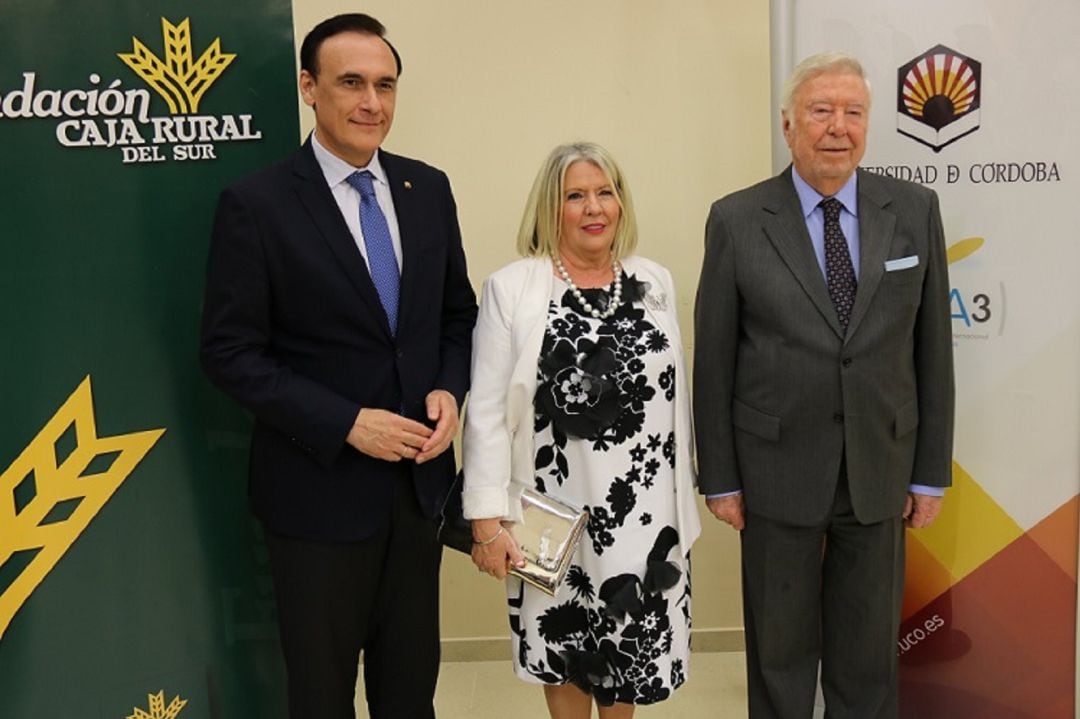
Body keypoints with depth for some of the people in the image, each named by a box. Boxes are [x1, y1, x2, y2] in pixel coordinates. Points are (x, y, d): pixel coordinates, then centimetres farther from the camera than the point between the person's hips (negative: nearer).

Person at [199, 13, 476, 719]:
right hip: (320, 486, -4)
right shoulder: (256, 203, -11)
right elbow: (231, 352, -12)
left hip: (419, 476, 4)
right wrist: (347, 423, -19)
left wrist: (449, 390, -7)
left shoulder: (428, 188, 4)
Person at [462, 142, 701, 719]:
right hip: (558, 510, -3)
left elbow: (676, 394, 8)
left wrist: (683, 495, 10)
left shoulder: (655, 283, 4)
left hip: (644, 508, 3)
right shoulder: (511, 288, -8)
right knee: (565, 648, 16)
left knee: (632, 644, 18)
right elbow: (487, 412, -9)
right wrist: (487, 518, -13)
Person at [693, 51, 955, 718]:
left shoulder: (915, 210, 1)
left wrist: (931, 471, 4)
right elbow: (713, 361, -3)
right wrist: (720, 479, -3)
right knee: (779, 648, 14)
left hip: (880, 469, 2)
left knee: (869, 651, 16)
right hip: (778, 470, -1)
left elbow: (932, 347, 3)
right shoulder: (737, 220, -5)